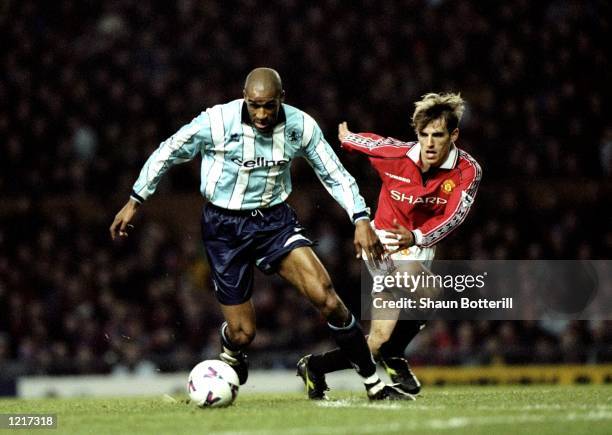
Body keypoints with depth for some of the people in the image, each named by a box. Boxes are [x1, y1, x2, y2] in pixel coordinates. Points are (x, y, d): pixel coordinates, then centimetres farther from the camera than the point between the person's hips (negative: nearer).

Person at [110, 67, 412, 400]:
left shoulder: (300, 126, -10)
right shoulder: (216, 122, -17)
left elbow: (334, 174, 2)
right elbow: (168, 153, -3)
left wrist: (361, 219, -9)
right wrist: (134, 202, 1)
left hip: (275, 220, 2)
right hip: (224, 226, -2)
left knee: (325, 296, -19)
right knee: (242, 334, -3)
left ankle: (374, 383, -9)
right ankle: (231, 356, 38)